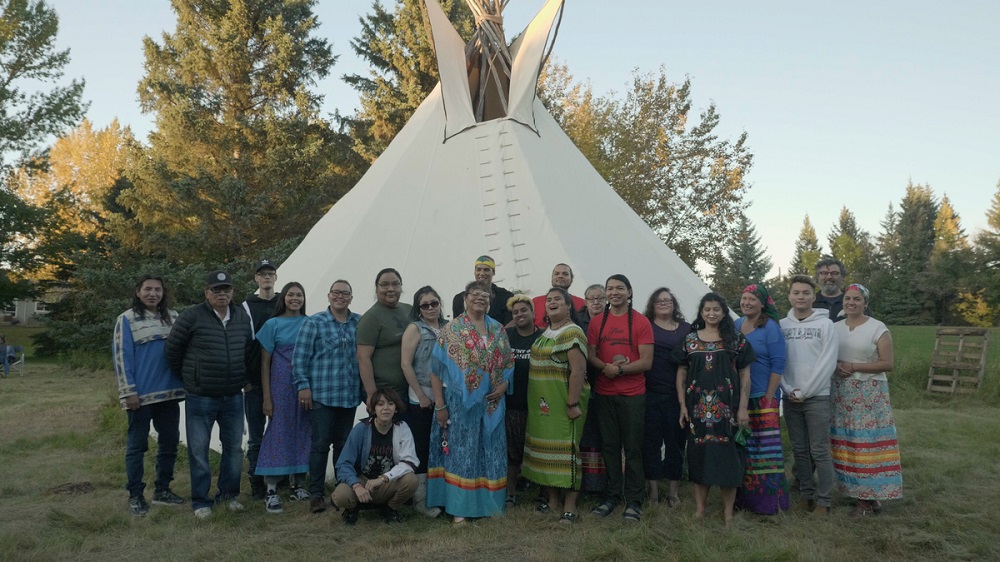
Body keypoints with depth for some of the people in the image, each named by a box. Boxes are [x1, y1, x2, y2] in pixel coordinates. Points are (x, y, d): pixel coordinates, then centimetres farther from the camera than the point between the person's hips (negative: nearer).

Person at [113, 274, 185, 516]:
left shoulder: (173, 317, 8)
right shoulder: (127, 319, -4)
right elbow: (121, 356, -8)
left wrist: (185, 382, 7)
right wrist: (129, 391, -14)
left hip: (170, 392, 5)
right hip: (141, 394, -5)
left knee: (170, 442, 11)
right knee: (137, 445, 4)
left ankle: (162, 490, 25)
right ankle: (135, 495, 14)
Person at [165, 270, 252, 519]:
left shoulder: (242, 317, 6)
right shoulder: (191, 317, -9)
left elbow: (249, 350, 19)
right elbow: (172, 349, -2)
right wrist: (188, 376, 5)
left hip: (233, 397, 4)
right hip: (200, 398, -4)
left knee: (234, 447, 12)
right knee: (199, 450, 3)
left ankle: (229, 493, 27)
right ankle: (200, 501, 16)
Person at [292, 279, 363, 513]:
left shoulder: (360, 323, 7)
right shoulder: (313, 323, -1)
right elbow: (300, 357, -2)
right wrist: (303, 386, -8)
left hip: (350, 395, 3)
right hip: (322, 394, -3)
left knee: (344, 444, 12)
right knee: (320, 444, -2)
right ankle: (316, 493, 7)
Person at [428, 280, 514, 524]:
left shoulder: (498, 330, 9)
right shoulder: (451, 330, -3)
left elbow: (508, 362, 14)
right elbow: (436, 369, -6)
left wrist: (503, 386, -5)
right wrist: (439, 404, -10)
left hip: (491, 404, 4)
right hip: (460, 403, -4)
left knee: (490, 452, 10)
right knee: (461, 452, 1)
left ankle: (488, 502, 23)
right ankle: (460, 507, 9)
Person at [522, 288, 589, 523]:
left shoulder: (572, 333, -12)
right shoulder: (545, 334, 14)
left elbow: (578, 371, -19)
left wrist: (573, 404, -22)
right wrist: (535, 402, 14)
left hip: (562, 403, -8)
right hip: (542, 404, 8)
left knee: (566, 450, -3)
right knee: (546, 449, 13)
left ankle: (570, 506, 6)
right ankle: (552, 499, 25)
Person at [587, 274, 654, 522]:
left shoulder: (641, 322, -4)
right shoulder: (597, 322, 8)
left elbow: (646, 362, -8)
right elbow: (590, 354, 6)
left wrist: (620, 369, -18)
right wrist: (606, 367, -14)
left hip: (632, 394, -3)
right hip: (604, 393, 3)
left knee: (633, 448, 2)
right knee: (609, 446, 10)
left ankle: (633, 501, 12)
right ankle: (612, 496, 22)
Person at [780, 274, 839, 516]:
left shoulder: (825, 324, -3)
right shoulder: (782, 325, 5)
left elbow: (828, 363, -9)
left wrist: (804, 391, -11)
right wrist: (788, 390, -6)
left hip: (817, 397, -3)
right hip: (790, 398, 3)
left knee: (819, 451, -2)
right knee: (799, 450, 11)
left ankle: (824, 501, 8)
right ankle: (806, 494, 23)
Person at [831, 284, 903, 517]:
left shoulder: (878, 329, -4)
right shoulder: (835, 328, 10)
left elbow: (887, 364, -8)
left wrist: (853, 366, -14)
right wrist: (836, 366, -6)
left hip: (870, 395, -4)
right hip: (842, 394, 4)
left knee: (868, 444, -6)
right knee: (848, 445, 2)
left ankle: (871, 496, 3)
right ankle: (861, 496, 12)